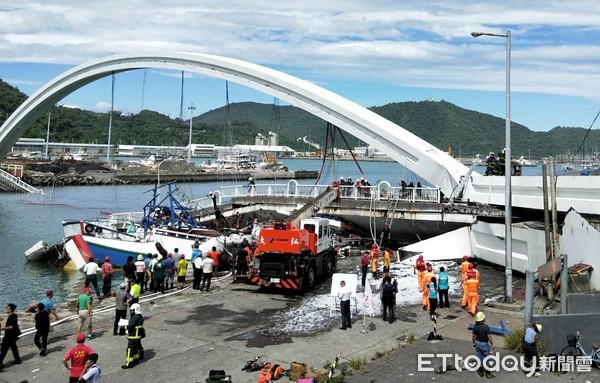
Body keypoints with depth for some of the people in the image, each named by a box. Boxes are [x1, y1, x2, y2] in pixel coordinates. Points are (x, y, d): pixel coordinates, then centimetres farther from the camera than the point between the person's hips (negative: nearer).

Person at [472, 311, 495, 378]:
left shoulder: (475, 327, -10)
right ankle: (488, 373, 19)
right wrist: (492, 344, -5)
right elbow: (489, 337, -20)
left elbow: (473, 336, -1)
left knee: (479, 357, 16)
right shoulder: (486, 327, -25)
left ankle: (481, 371, 27)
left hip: (478, 343, 4)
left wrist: (474, 343, 16)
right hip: (484, 344, -4)